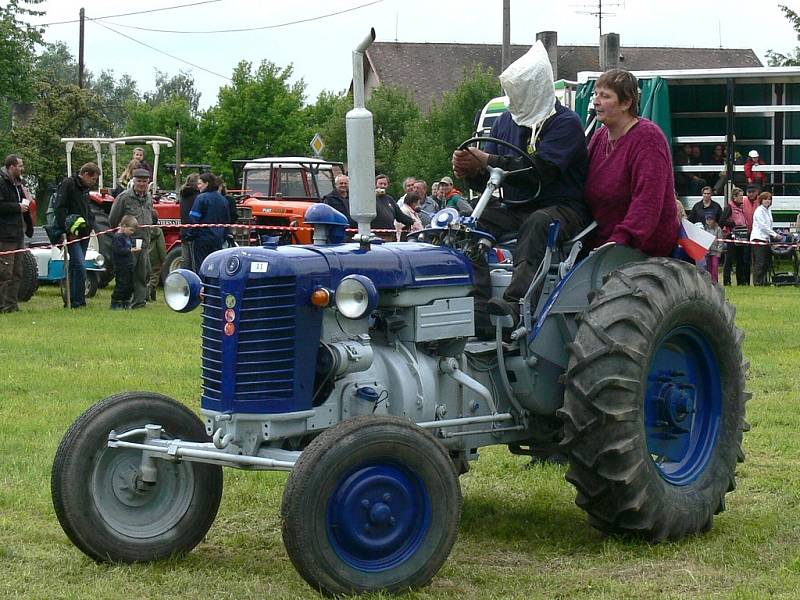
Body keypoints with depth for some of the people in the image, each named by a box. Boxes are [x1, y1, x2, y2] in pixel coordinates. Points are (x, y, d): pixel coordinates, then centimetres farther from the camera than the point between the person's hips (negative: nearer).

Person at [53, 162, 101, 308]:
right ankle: (78, 302, -10)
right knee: (80, 267, -14)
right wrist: (68, 229, -18)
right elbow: (59, 208, -16)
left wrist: (90, 224, 10)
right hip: (72, 235, -9)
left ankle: (71, 302, 16)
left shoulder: (85, 189, 18)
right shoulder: (68, 184, -9)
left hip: (83, 235, 9)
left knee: (75, 268, 11)